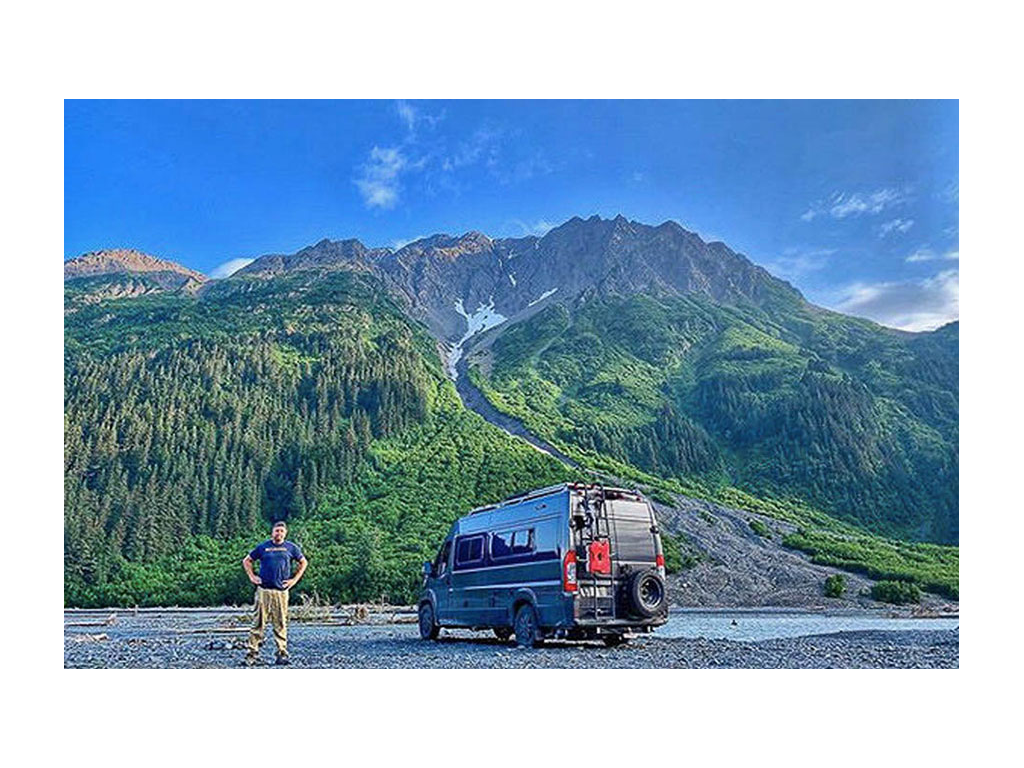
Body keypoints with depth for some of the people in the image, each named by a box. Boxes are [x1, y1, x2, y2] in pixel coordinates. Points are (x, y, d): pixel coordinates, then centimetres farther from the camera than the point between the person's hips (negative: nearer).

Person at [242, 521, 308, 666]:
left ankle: (282, 655, 10)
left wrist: (294, 579, 9)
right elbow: (246, 560, 17)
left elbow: (303, 562, 18)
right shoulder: (263, 547, 7)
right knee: (258, 623, -2)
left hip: (281, 591, 1)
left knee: (281, 624, 4)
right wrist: (252, 576, 6)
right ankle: (252, 653, 4)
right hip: (263, 590, 0)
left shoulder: (291, 548, 8)